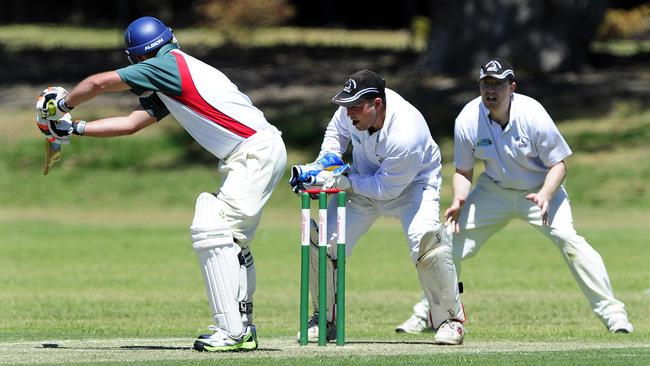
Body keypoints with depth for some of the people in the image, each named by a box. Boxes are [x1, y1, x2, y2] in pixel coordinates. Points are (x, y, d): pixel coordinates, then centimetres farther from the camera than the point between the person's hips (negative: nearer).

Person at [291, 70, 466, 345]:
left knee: (425, 236, -32)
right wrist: (323, 164, -13)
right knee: (323, 238, -7)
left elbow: (387, 189, -28)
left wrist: (341, 181, -32)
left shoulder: (405, 134, -38)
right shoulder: (353, 108, -21)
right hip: (364, 181, 6)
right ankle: (325, 319, 13)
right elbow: (337, 131, 4)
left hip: (411, 182, -6)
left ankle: (449, 319, -14)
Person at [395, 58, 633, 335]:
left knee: (568, 239, -24)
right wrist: (459, 200, -23)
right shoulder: (467, 121, -18)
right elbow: (463, 171, -3)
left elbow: (558, 165, -17)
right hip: (494, 191, 3)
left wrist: (545, 196, -36)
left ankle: (611, 311, -17)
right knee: (453, 242, -6)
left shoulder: (532, 115, -25)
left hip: (541, 189, -3)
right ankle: (426, 314, 11)